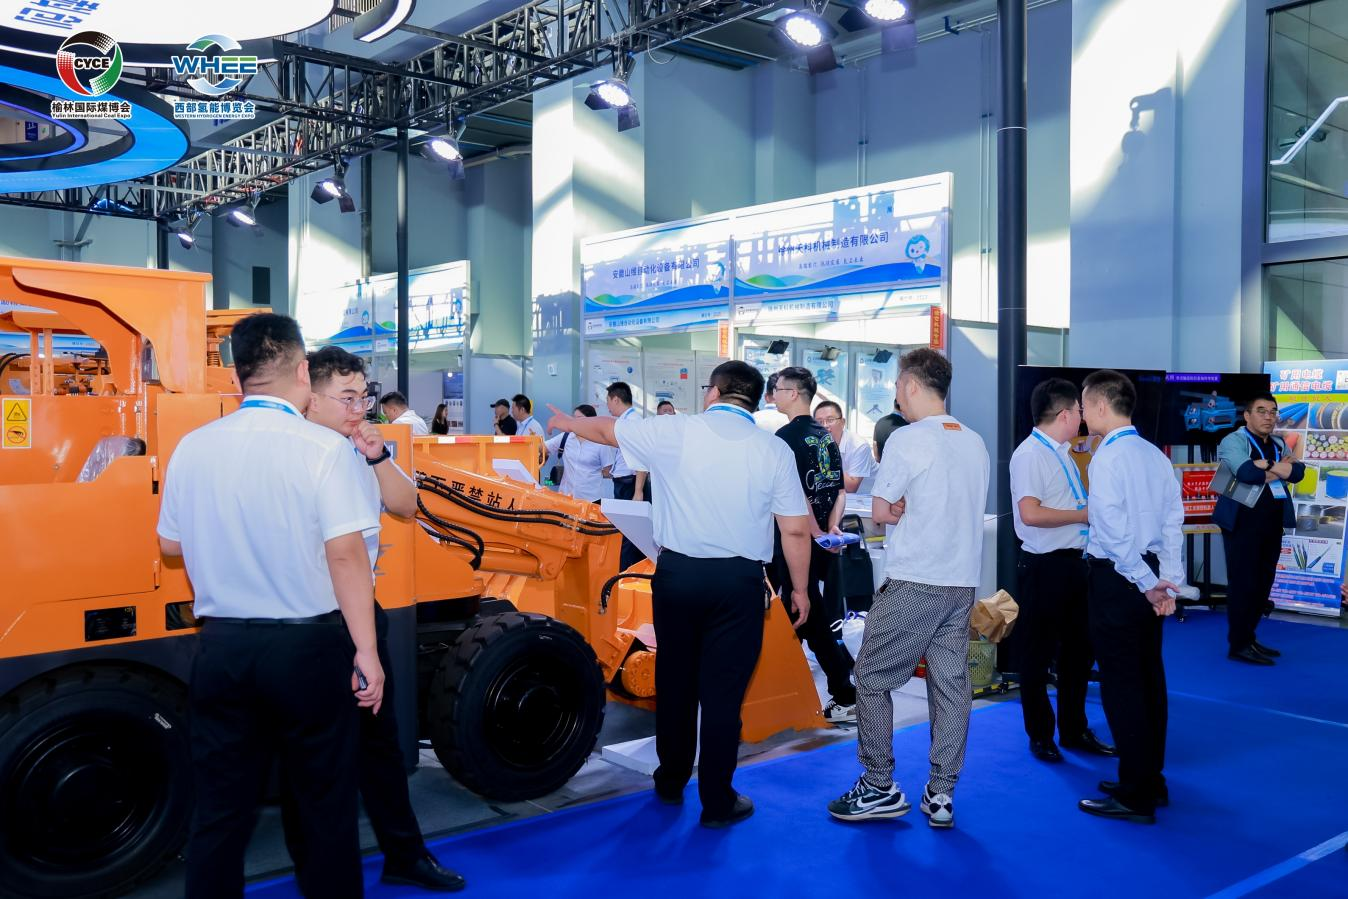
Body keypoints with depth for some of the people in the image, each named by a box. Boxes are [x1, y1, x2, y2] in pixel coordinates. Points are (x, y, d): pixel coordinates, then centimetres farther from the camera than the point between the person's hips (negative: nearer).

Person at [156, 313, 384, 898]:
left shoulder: (194, 447, 0)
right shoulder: (323, 448, -13)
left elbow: (171, 544, 10)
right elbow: (345, 553, -17)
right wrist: (366, 652, -12)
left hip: (222, 647, 4)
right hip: (308, 647, -4)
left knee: (220, 807, 15)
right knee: (326, 803, 12)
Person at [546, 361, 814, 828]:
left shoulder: (674, 432, -1)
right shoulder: (774, 450, -2)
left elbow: (606, 429, 14)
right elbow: (795, 530, -3)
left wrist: (569, 422, 34)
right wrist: (800, 588, 9)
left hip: (677, 574, 1)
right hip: (738, 581, -1)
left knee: (675, 681, 17)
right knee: (722, 691, 4)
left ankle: (671, 781, 32)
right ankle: (717, 802, 11)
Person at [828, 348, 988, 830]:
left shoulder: (907, 439, -10)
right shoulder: (975, 443, 10)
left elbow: (880, 511, -7)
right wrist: (916, 511, 8)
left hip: (912, 583, -7)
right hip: (962, 582, 7)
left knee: (871, 678, 5)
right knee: (951, 683, 8)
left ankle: (879, 788, 9)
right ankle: (940, 795, 13)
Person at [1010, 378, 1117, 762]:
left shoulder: (1062, 453, 14)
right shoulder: (1030, 454, -15)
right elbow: (1030, 513, -26)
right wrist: (1084, 514, -17)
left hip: (1074, 561, 9)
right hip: (1045, 567, -9)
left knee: (1079, 648, 17)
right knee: (1038, 654, 5)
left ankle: (1074, 730, 31)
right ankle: (1040, 736, 18)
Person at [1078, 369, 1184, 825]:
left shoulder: (1106, 459, -15)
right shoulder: (1156, 455, 8)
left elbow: (1116, 531, -19)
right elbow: (1173, 521, 6)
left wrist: (1147, 583, -12)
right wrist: (1169, 580, 4)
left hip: (1118, 578, -8)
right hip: (1150, 576, 8)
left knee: (1121, 685, -1)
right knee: (1149, 678, 16)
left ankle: (1135, 797, 6)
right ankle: (1151, 781, 28)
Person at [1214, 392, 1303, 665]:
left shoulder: (1279, 444, 17)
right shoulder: (1233, 440, -6)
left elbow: (1298, 472, 1)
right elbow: (1247, 472, -24)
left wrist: (1268, 467, -15)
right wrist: (1278, 470, -8)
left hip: (1272, 524, 8)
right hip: (1243, 522, -8)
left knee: (1263, 584, 12)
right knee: (1243, 583, -5)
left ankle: (1248, 638, 22)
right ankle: (1238, 645, 1)